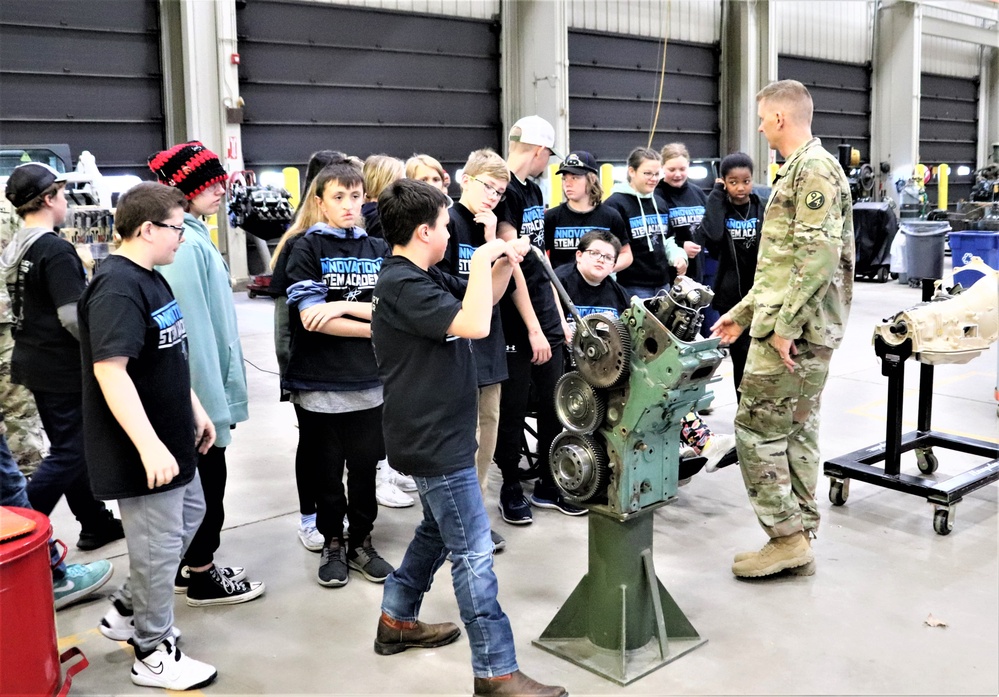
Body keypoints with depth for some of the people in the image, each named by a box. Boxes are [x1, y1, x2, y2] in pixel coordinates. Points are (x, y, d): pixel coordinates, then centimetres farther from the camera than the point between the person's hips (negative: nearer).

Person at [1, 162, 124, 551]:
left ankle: (96, 524, 28)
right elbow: (74, 316, -24)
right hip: (63, 367, -9)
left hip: (32, 360, 9)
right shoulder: (55, 249, -19)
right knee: (70, 453, 0)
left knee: (69, 446, 16)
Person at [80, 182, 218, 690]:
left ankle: (127, 610, 38)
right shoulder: (117, 287, -23)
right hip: (143, 450, -10)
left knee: (189, 516, 23)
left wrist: (195, 409, 21)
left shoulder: (150, 279, 9)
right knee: (158, 545, 3)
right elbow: (110, 370, -30)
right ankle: (153, 653, 21)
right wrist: (149, 446, -32)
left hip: (171, 437, 10)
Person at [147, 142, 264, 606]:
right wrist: (213, 400, -20)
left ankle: (191, 567, 32)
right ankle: (202, 578, 18)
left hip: (197, 391, 10)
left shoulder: (190, 238, 10)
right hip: (201, 391, -10)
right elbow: (195, 329, -23)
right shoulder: (188, 244, -21)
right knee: (207, 481, 4)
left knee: (199, 480, 19)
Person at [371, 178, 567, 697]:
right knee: (473, 554, -5)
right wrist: (481, 260, -20)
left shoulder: (423, 277, 9)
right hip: (434, 440, -11)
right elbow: (474, 325, -32)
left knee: (437, 531, 25)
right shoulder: (404, 286, -22)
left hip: (437, 434, 11)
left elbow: (480, 302, 19)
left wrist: (504, 265, 1)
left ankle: (396, 621, 39)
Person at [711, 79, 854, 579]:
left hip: (794, 331, -10)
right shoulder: (799, 171, 20)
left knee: (756, 428, -6)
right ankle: (800, 539, 20)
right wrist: (742, 313, 22)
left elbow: (818, 256, -23)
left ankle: (787, 536, 3)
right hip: (802, 330, 10)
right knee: (797, 429, 12)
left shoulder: (815, 169, -12)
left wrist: (784, 325, -23)